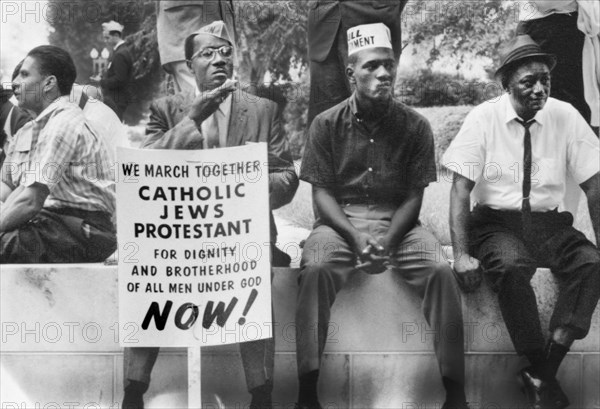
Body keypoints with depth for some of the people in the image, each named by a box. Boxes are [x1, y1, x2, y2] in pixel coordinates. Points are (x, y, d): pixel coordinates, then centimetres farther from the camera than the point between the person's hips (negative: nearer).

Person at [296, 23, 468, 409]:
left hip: (397, 221, 1)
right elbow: (322, 193, -1)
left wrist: (388, 240, -17)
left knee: (441, 271, -27)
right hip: (340, 220, -1)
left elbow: (413, 197, 1)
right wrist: (355, 235, -18)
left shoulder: (416, 126, 1)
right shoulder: (327, 124, 0)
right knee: (316, 269, -32)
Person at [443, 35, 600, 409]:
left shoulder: (565, 117, 1)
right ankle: (541, 373, -20)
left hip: (549, 224, 3)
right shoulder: (484, 119, -5)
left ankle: (543, 372, -24)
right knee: (511, 266, -35)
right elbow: (461, 187, -9)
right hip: (495, 221, -2)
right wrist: (462, 255, -19)